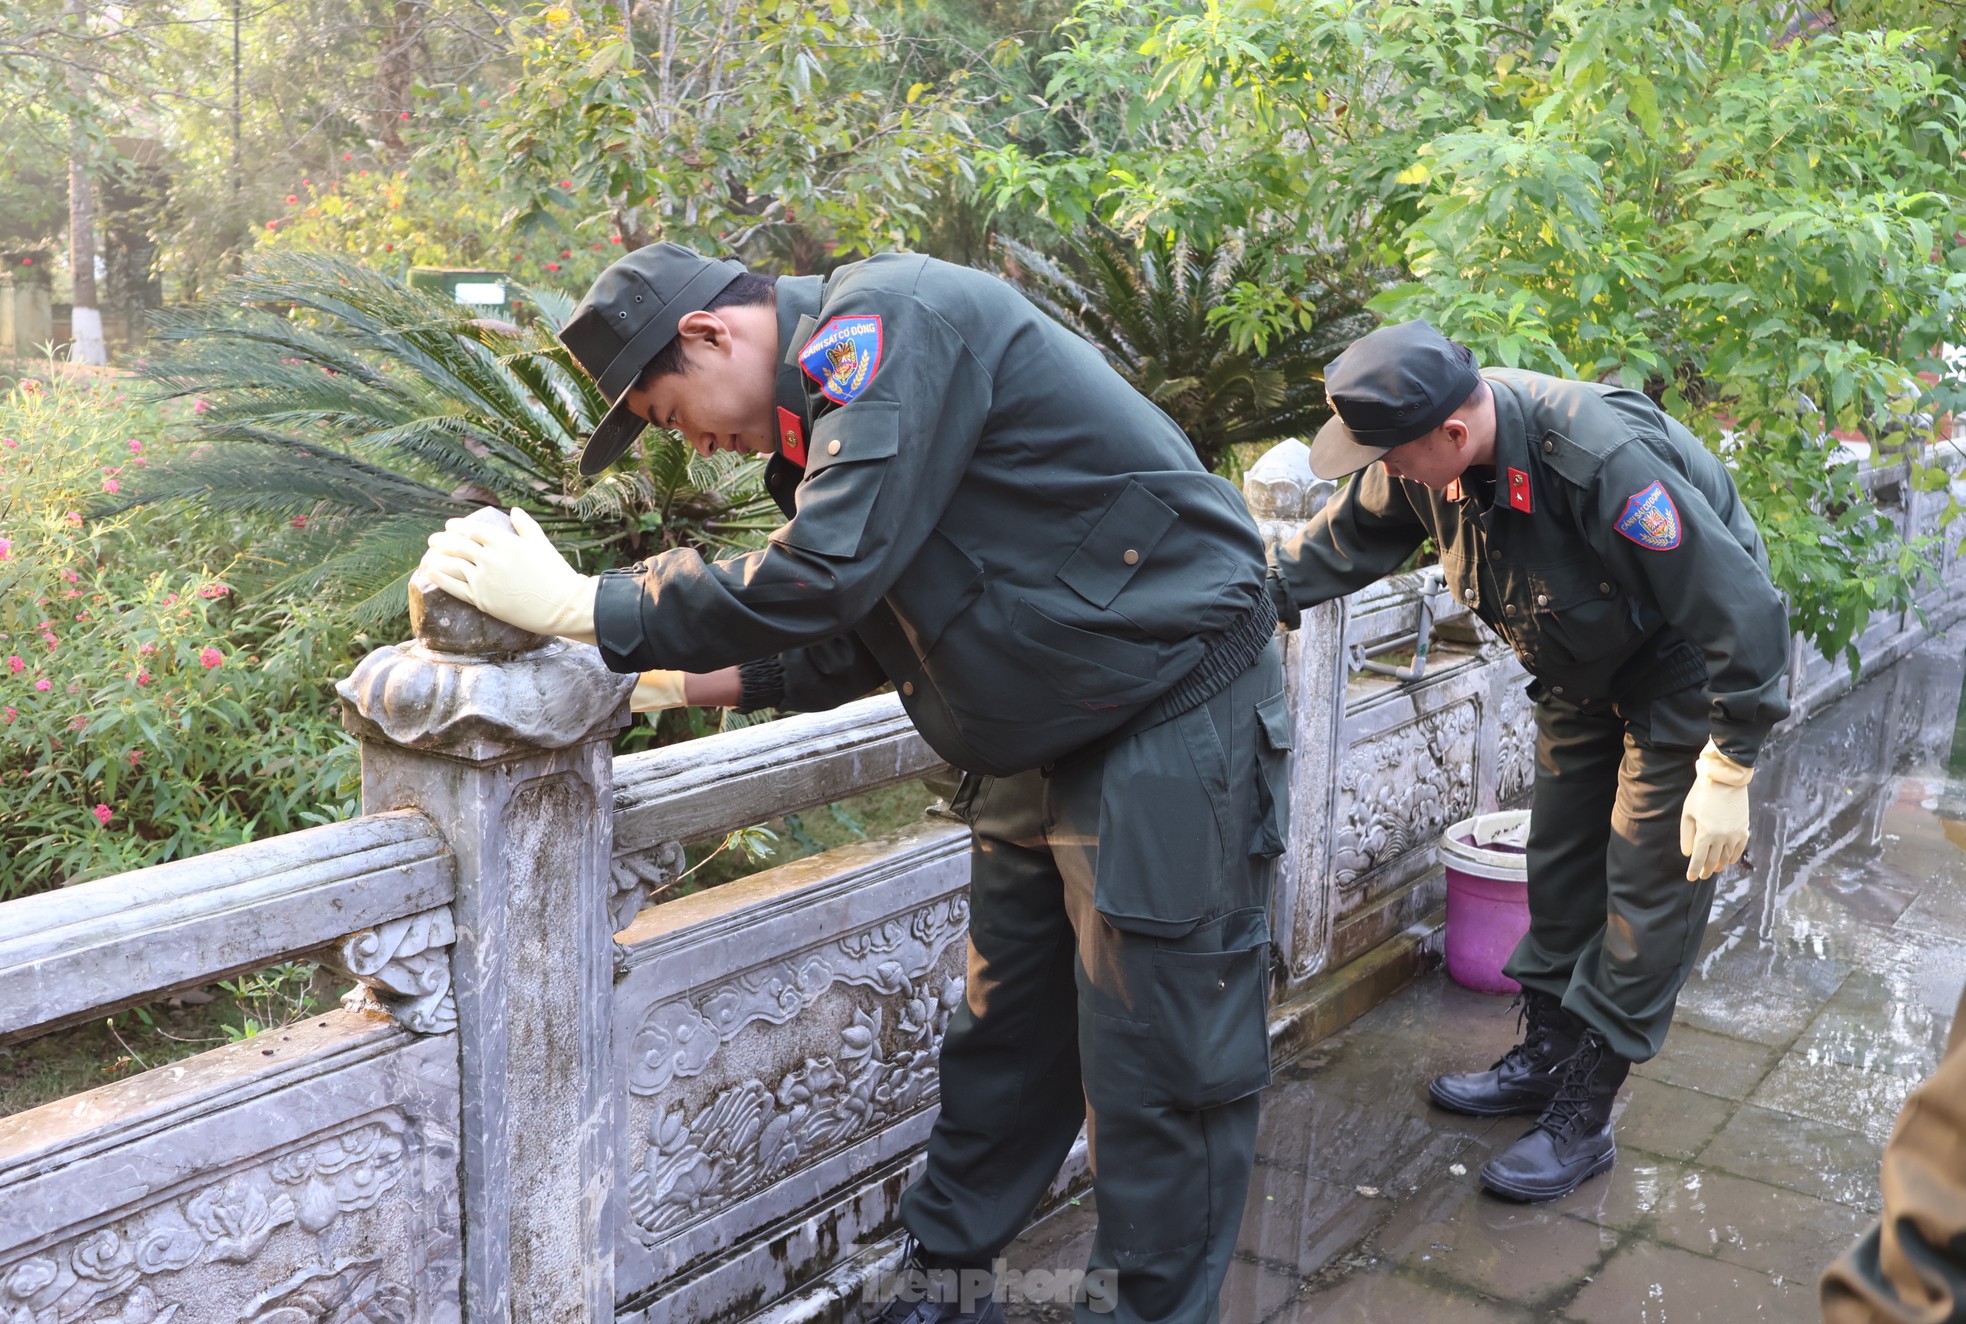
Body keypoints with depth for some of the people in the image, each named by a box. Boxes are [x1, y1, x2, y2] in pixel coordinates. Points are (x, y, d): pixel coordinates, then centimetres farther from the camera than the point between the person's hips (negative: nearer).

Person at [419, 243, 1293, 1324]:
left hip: (1169, 718, -10)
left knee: (1157, 1069, 0)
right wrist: (681, 680, 7)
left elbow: (826, 575, -28)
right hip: (1048, 743, 10)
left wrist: (583, 608, -21)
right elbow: (853, 639, 16)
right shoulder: (838, 393, 12)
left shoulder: (890, 321, -18)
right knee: (1002, 1042, 16)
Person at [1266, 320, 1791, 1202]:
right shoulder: (1432, 452, -17)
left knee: (1648, 891, -4)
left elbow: (1737, 612, -34)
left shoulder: (1605, 462, -40)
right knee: (1558, 867, 14)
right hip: (1583, 669, 8)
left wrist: (1727, 774, -29)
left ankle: (1582, 1117, 4)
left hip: (1684, 676, -7)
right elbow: (1346, 538, 4)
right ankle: (1545, 1059, 30)